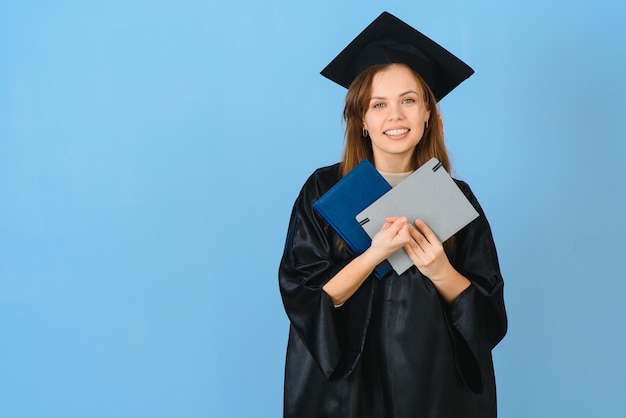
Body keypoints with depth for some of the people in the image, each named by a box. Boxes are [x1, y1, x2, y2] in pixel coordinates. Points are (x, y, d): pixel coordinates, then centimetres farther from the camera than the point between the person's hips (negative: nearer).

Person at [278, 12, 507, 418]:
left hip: (437, 384, 2)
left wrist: (440, 271, -21)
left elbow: (489, 312, -3)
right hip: (347, 383, -1)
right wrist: (376, 253, -24)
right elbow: (303, 296, -12)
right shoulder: (325, 190, -6)